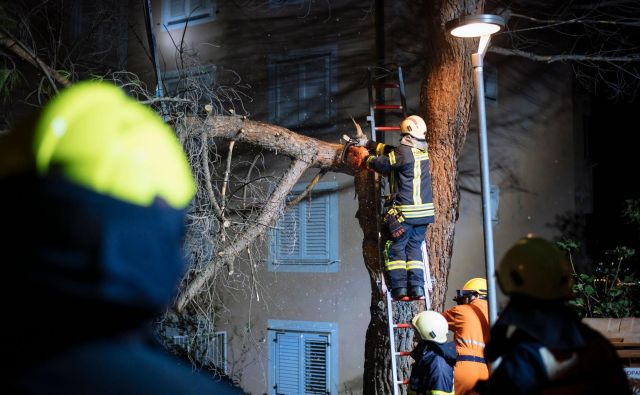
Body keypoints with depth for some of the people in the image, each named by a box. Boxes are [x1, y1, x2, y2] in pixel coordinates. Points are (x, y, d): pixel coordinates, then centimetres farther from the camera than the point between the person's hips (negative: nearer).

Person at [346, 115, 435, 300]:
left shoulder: (404, 151, -14)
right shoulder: (422, 152, 10)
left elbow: (383, 164, -6)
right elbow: (393, 153, 20)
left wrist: (366, 158, 12)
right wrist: (374, 146, 21)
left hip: (405, 212, -7)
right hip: (424, 211, 7)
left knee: (395, 249, 3)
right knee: (414, 248, 14)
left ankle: (400, 289, -1)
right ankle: (417, 288, 7)